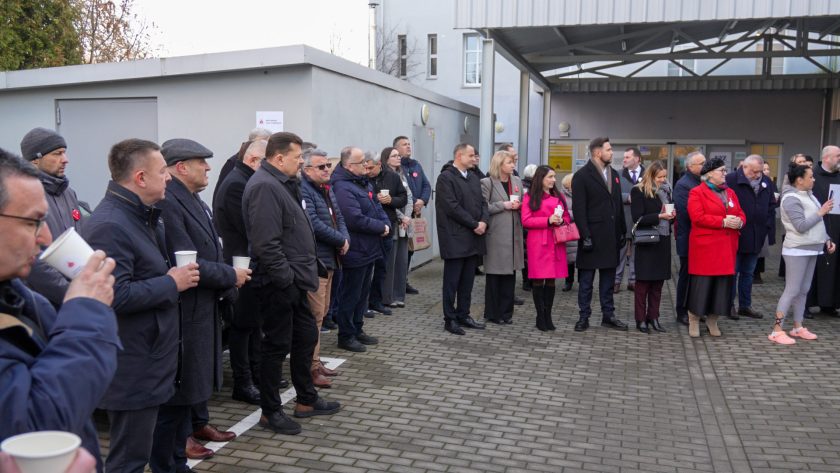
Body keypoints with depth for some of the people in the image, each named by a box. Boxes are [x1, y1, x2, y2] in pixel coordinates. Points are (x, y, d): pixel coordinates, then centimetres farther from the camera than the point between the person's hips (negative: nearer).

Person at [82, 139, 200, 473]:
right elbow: (116, 296, -28)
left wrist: (176, 275, 7)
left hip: (149, 361, 10)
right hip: (132, 368, -10)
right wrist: (172, 284, -17)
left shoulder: (142, 217, 12)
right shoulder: (109, 226, -21)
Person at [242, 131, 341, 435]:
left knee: (306, 336, 18)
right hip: (279, 284, -11)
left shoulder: (280, 183, 14)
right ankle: (270, 412, 16)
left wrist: (299, 273, 15)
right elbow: (266, 242, -27)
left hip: (293, 280, 11)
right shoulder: (264, 186, -19)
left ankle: (306, 400, 32)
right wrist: (286, 276, -21)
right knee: (278, 345, 1)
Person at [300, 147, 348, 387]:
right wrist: (341, 240, -13)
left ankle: (315, 360, 27)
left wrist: (345, 238, -3)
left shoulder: (326, 189, 16)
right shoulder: (303, 190, -15)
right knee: (314, 315, -5)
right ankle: (311, 367, 4)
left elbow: (338, 216, 18)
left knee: (321, 313, 16)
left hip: (328, 259, 10)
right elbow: (313, 224, -24)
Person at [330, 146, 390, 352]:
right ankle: (346, 336, 14)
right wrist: (381, 227, -16)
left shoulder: (364, 183, 11)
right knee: (350, 295, 2)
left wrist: (386, 223, -3)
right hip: (355, 250, -10)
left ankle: (357, 330, 32)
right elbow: (356, 220, -28)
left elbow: (377, 206, 17)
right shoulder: (343, 188, -21)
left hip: (368, 249, 10)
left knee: (363, 293, 19)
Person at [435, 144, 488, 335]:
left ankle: (463, 315, 22)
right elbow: (452, 207, -16)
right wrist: (474, 224, -15)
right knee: (452, 280, 1)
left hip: (474, 237, 7)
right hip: (455, 238, -7)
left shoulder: (474, 178, 16)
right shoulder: (446, 177, -9)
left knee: (467, 281, 12)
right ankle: (450, 319, 8)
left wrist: (483, 221, -5)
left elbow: (482, 202, 15)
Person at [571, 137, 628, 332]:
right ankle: (584, 317, 11)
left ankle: (608, 315, 21)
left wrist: (622, 231, 10)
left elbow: (618, 205, 15)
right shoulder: (582, 176, -8)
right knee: (586, 279, 3)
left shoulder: (614, 174, 13)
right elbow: (579, 209, -12)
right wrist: (585, 236, -17)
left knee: (608, 277, 12)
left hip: (611, 236, 6)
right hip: (592, 236, -6)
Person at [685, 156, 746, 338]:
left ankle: (712, 320, 20)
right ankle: (694, 321, 10)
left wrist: (739, 222, -8)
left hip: (726, 248, 6)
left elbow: (740, 214, 16)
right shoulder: (697, 192, -4)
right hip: (705, 247, -6)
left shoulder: (730, 193, 17)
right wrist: (723, 222, -19)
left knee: (723, 284, 7)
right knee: (701, 284, -3)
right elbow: (698, 217, -16)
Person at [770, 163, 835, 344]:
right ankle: (776, 330, -4)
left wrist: (826, 240, 10)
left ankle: (798, 327, 21)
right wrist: (821, 212, -13)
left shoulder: (809, 195, 12)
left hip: (811, 249, 8)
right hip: (797, 250, -8)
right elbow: (801, 226, -21)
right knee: (792, 291, -8)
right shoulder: (791, 199, -14)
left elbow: (817, 224, 19)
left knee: (804, 290, 12)